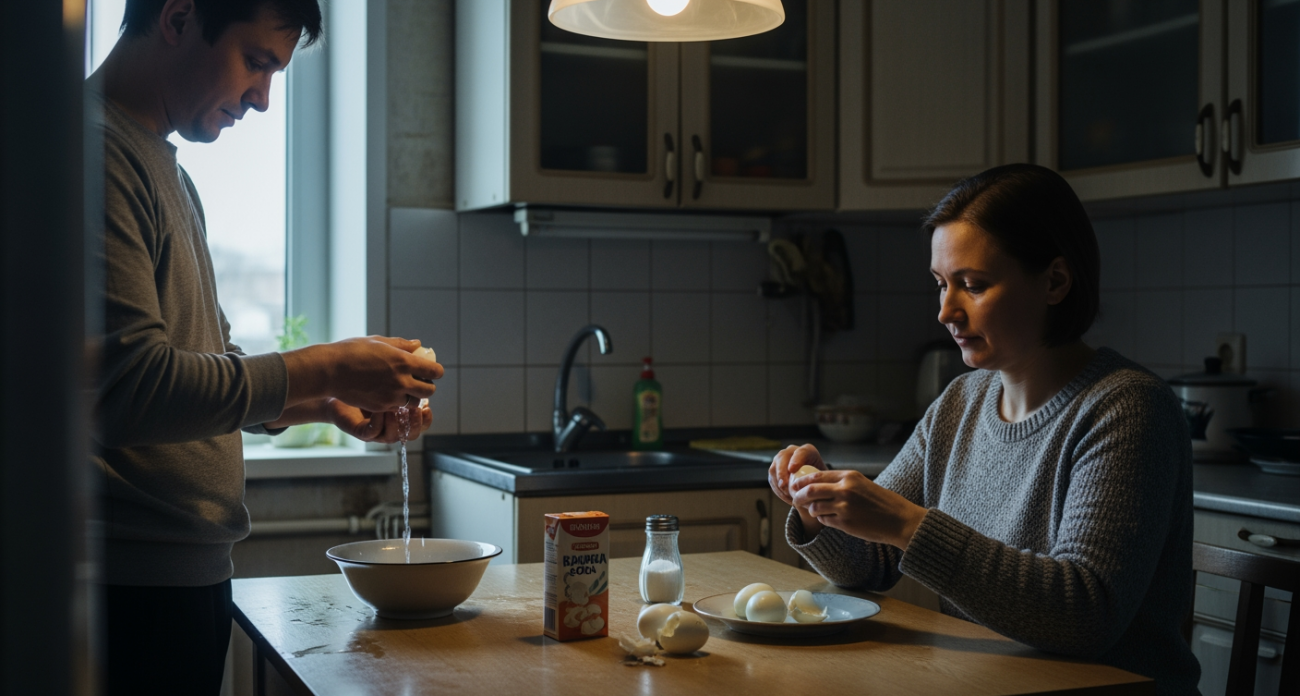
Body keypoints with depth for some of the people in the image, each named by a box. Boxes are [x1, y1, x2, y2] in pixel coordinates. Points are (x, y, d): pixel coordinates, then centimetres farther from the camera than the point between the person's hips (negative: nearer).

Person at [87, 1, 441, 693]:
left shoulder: (165, 169, 19)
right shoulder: (97, 149, -14)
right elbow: (131, 388, -23)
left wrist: (327, 404, 8)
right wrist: (326, 369, -15)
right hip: (128, 584, -10)